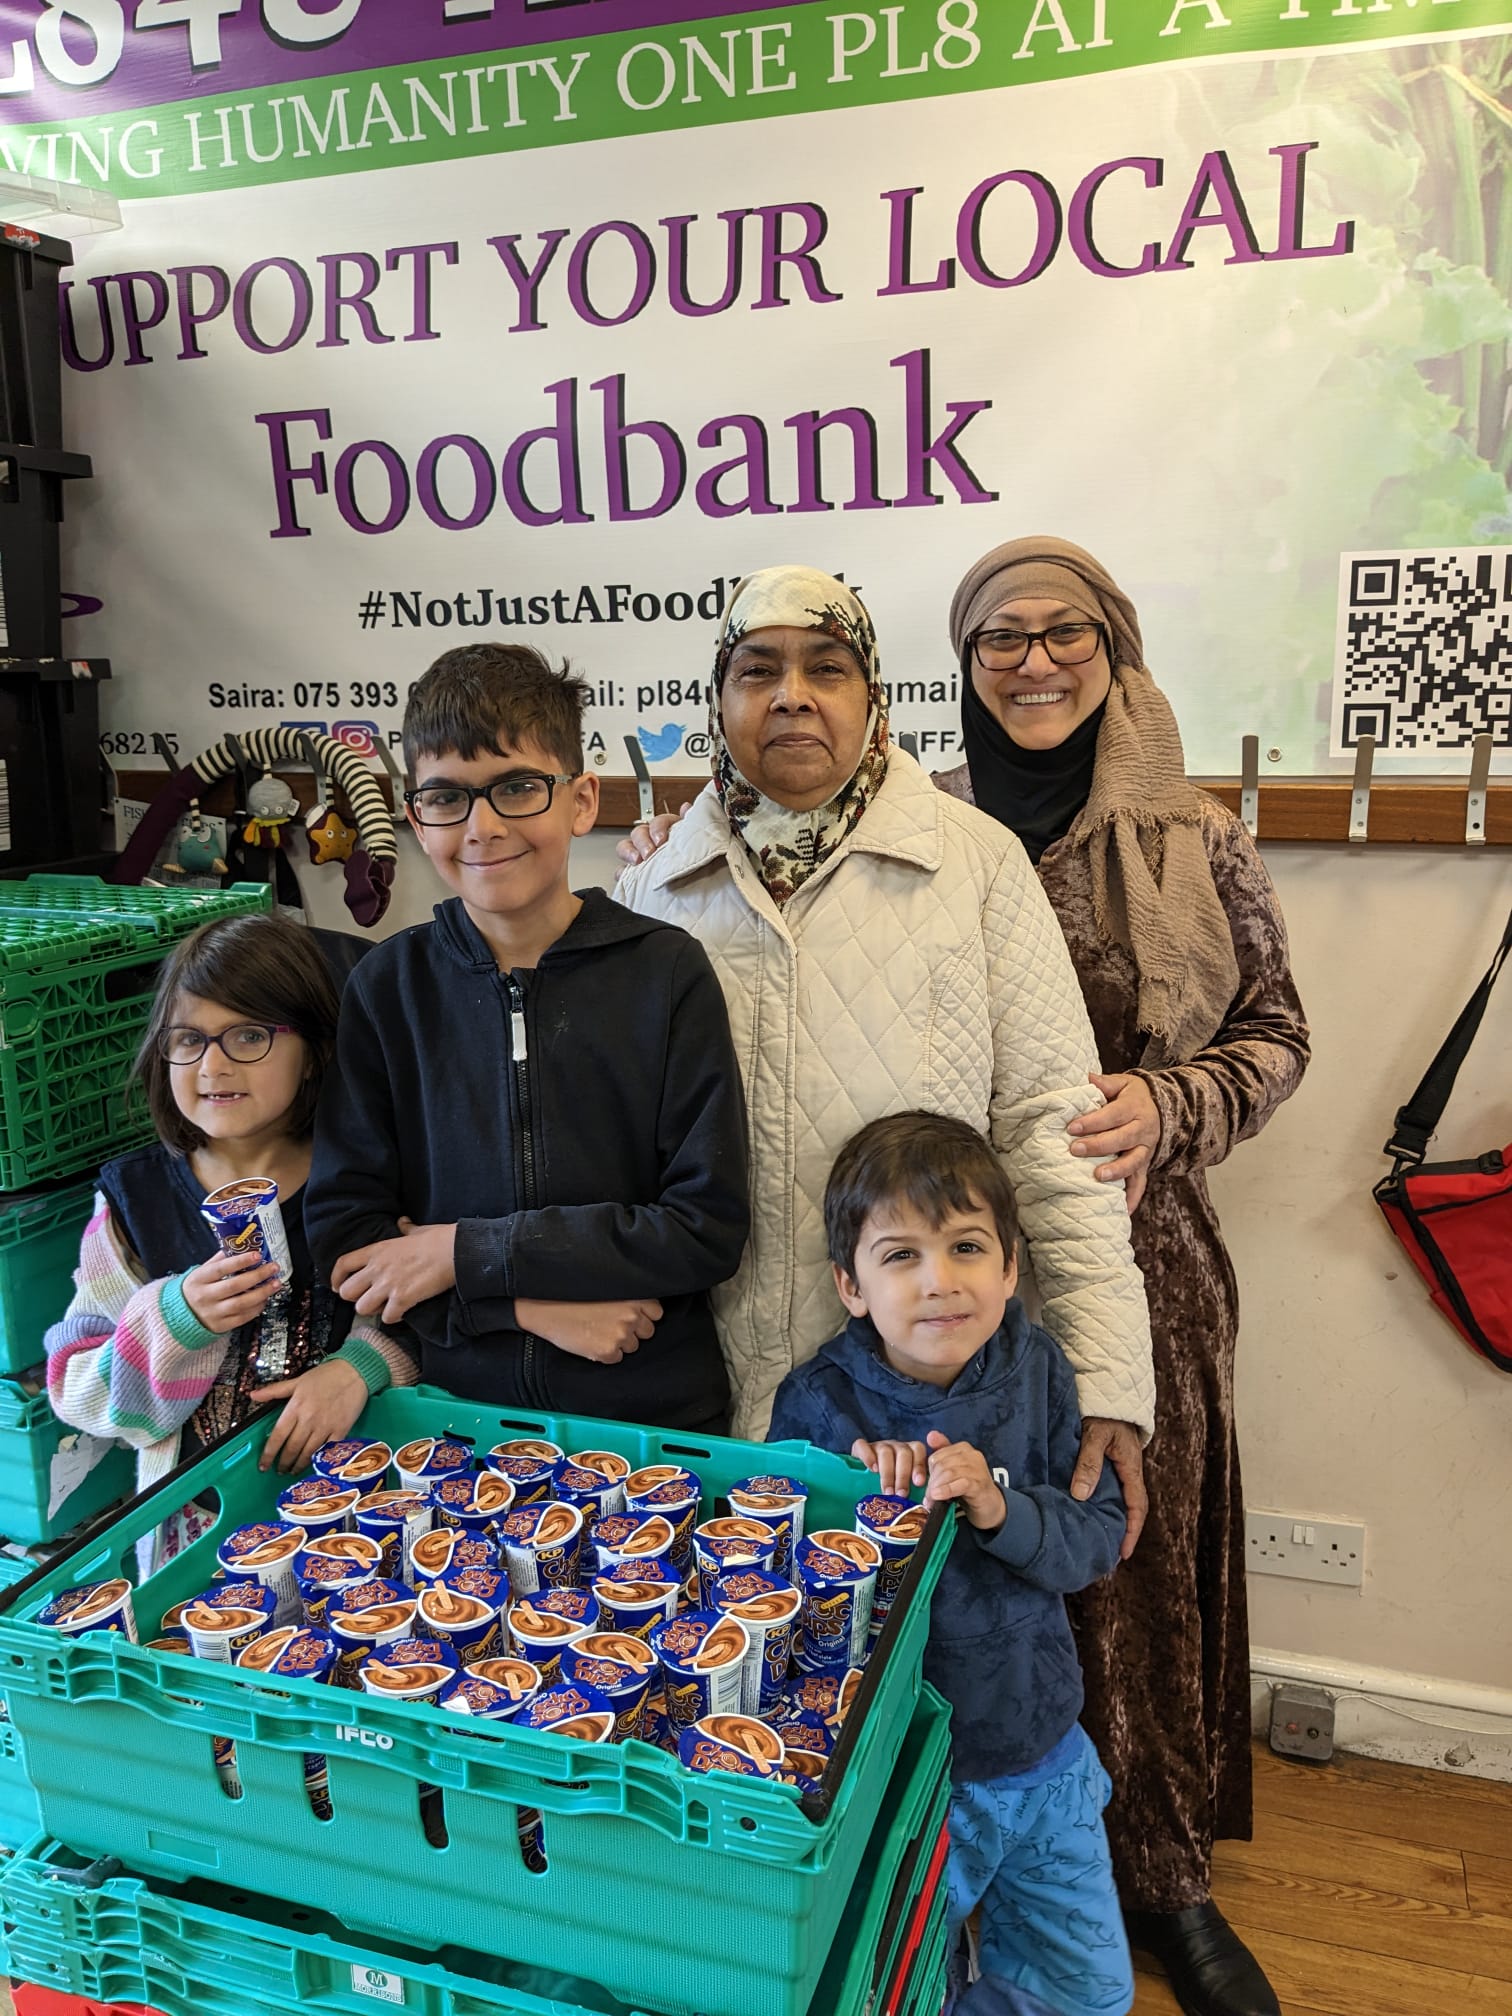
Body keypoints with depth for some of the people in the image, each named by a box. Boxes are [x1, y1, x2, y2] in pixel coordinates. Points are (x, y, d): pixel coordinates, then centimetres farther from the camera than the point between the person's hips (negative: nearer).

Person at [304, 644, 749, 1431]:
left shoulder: (666, 971, -6)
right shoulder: (389, 984, 0)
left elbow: (709, 1227, -10)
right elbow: (340, 1232, -2)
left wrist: (467, 1252, -12)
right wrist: (532, 1304, -14)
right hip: (457, 1409, 1)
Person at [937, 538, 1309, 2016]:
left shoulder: (1195, 840, 0)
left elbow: (1274, 1033, 5)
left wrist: (1169, 1107, -13)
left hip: (1140, 1256, 0)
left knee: (1141, 1555, 9)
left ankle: (1162, 1873, 33)